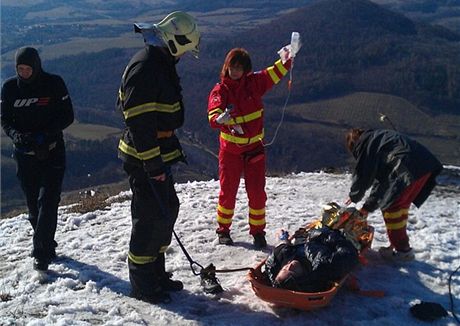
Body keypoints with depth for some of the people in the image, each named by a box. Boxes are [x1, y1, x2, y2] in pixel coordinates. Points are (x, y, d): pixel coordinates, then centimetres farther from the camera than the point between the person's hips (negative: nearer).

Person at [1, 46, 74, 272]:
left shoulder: (54, 83, -6)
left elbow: (67, 116, -5)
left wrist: (45, 134, -18)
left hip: (52, 153, -3)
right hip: (25, 155, 3)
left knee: (48, 202, -9)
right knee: (33, 205, 10)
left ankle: (42, 252, -2)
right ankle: (47, 245, 28)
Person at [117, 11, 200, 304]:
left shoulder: (162, 65, 14)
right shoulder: (144, 67, -20)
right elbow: (139, 120, -25)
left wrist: (173, 148, 25)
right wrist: (152, 164, -24)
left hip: (158, 156, 11)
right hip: (144, 160, -11)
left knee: (168, 209, 16)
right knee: (151, 217, -3)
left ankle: (156, 272, 30)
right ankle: (142, 284, 12)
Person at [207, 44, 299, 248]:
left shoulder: (254, 83, -2)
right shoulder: (220, 91, -10)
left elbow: (272, 75, -12)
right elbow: (213, 114, -24)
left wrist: (284, 62, -31)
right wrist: (219, 119, -47)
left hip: (254, 147, 2)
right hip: (230, 148, -2)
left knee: (257, 192, 5)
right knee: (228, 191, 7)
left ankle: (258, 231, 20)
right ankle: (223, 230, 25)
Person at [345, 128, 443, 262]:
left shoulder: (364, 142, 7)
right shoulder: (376, 139, 33)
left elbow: (363, 174, 5)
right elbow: (380, 178, 32)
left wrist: (354, 196, 23)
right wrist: (368, 206, 32)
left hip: (410, 168, -9)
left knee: (391, 207, 1)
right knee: (400, 205, 21)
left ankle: (403, 250, 5)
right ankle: (399, 244, 28)